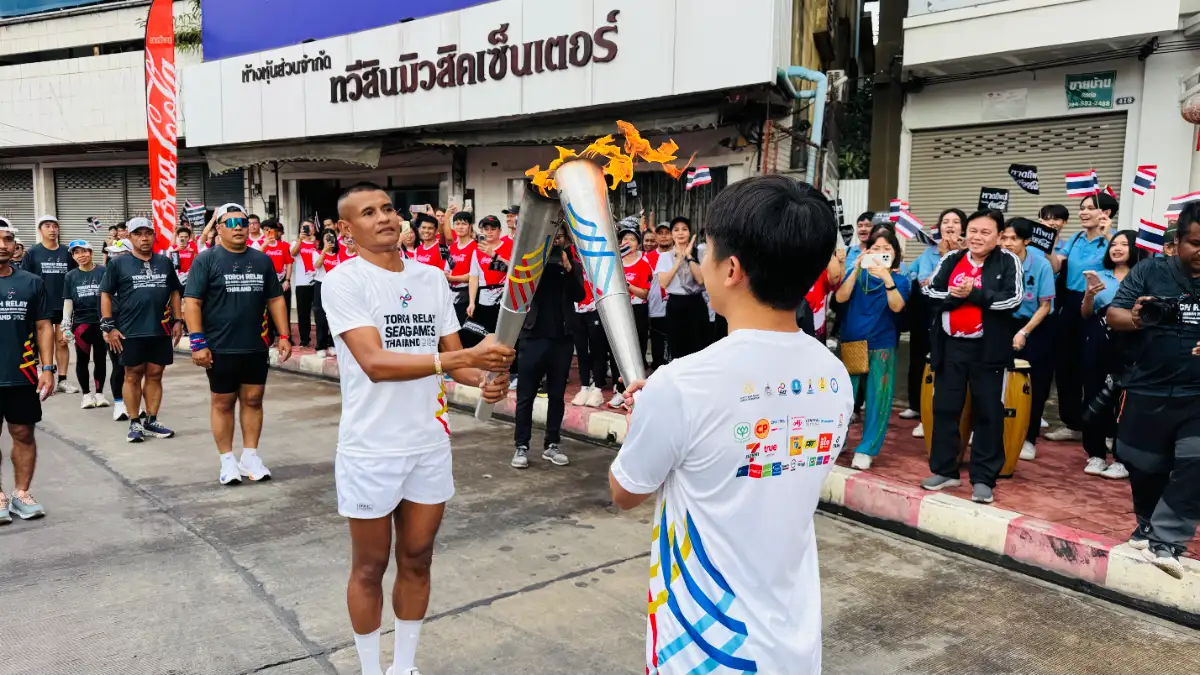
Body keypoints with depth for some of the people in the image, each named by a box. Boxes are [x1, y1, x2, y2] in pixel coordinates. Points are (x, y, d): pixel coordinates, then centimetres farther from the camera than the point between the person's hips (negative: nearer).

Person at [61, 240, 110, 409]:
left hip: (101, 323, -2)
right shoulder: (70, 276, 6)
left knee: (100, 359, 6)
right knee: (82, 359, 7)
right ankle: (87, 394, 16)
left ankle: (99, 393, 17)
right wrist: (66, 326, 0)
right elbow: (67, 302, 7)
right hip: (80, 323, 2)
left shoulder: (103, 272, -3)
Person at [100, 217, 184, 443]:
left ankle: (151, 421, 16)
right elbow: (106, 295, -1)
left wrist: (178, 321, 9)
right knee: (133, 376, 5)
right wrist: (108, 326, -7)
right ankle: (135, 423, 13)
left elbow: (174, 293, 16)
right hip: (131, 331, -3)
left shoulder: (165, 262, 9)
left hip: (161, 330, 3)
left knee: (155, 375, 8)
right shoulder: (118, 263, -1)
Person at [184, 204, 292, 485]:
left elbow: (275, 299, 11)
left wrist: (284, 336, 4)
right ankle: (227, 460, 17)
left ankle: (250, 456, 19)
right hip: (220, 347, -3)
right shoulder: (207, 260, -4)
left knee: (253, 400, 9)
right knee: (223, 403, 7)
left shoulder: (262, 260, 7)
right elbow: (192, 302, -7)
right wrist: (198, 343, -14)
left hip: (256, 346, 3)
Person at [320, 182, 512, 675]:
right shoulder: (343, 281, -13)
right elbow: (375, 363, -25)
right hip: (371, 450, -5)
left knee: (417, 561, 17)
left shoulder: (433, 278, 5)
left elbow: (452, 356, 9)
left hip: (431, 445, 5)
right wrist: (464, 357, -33)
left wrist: (485, 378, -14)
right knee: (370, 568, 11)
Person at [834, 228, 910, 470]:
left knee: (877, 397, 0)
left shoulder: (900, 280, 1)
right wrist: (857, 270, -20)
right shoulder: (856, 274, 4)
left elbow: (896, 306, -16)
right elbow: (841, 297, -12)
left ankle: (866, 449, 8)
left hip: (881, 346, 0)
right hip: (850, 341, 1)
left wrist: (887, 279, -28)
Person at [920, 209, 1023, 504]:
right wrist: (954, 296, -17)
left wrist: (974, 294, -18)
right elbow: (930, 293, 0)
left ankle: (983, 478, 11)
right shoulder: (951, 260, 7)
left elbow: (1013, 299, -13)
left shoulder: (1008, 261, -2)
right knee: (944, 409, 9)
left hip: (988, 349, -3)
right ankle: (944, 470, 22)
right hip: (950, 346, 4)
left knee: (988, 413, 3)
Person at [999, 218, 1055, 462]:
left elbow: (1045, 306, -12)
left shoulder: (1041, 265, -16)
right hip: (1007, 325, 2)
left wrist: (1024, 333, -19)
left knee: (1034, 386, 3)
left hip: (1037, 329, -2)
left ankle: (1029, 439, 14)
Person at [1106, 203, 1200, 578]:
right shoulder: (1150, 271, 0)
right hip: (1147, 391, 1)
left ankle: (1165, 540, -9)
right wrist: (1133, 319, -24)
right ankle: (1149, 525, 36)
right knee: (1144, 467, 12)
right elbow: (1112, 316, 0)